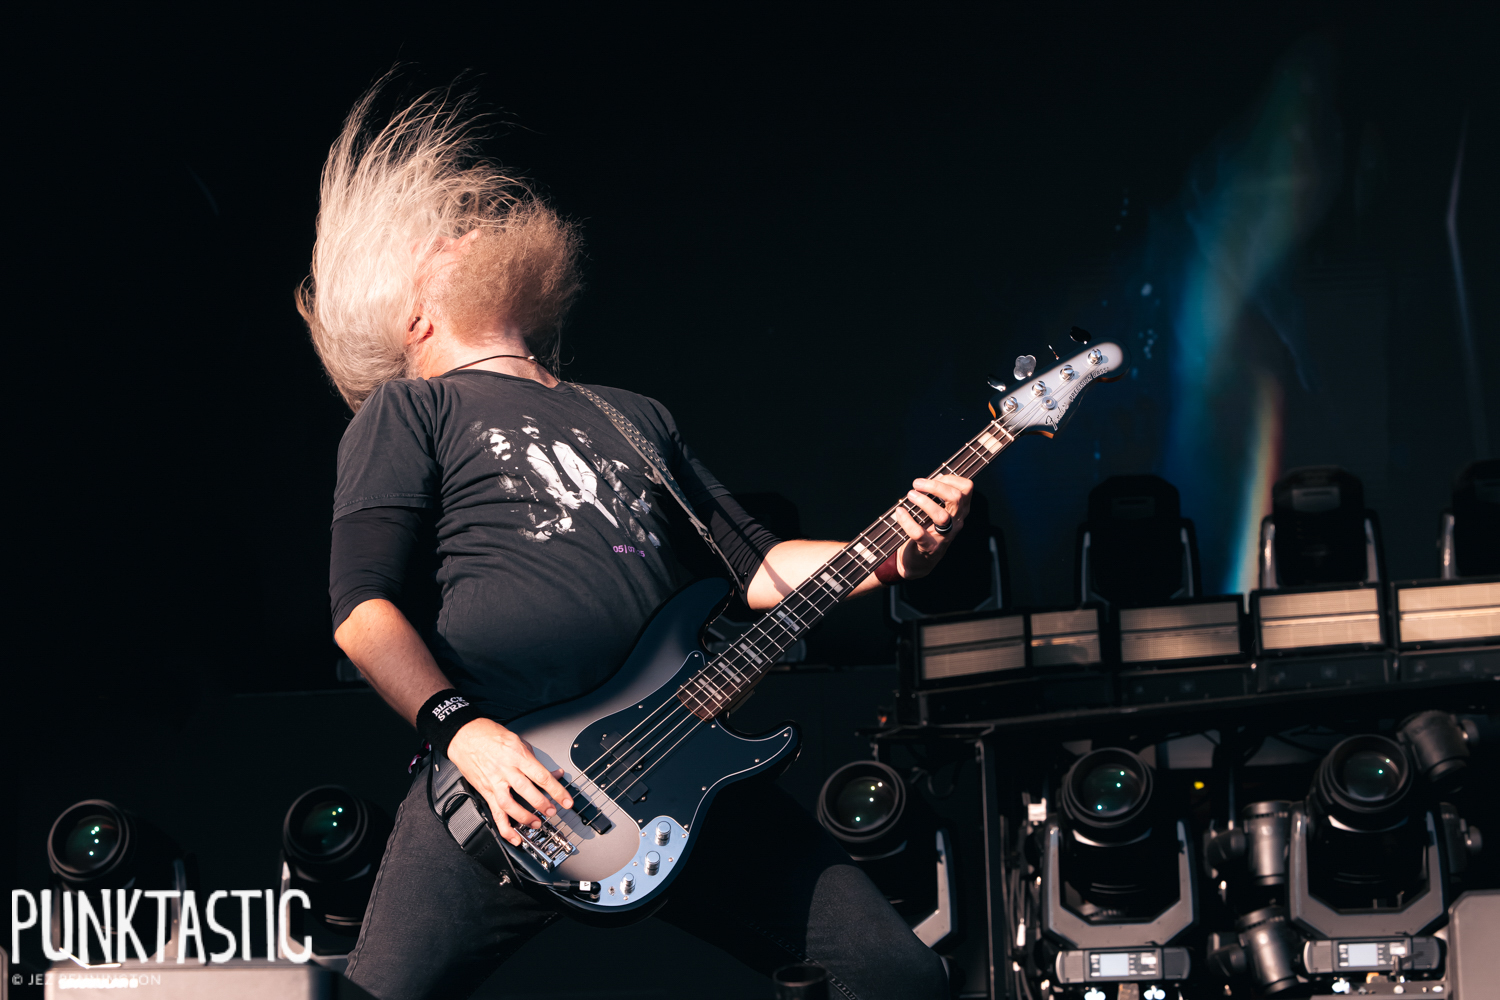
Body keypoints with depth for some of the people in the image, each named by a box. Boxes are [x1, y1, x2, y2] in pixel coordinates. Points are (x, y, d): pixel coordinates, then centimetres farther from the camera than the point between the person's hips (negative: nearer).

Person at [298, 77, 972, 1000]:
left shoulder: (639, 420, 29)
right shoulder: (408, 412, 12)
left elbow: (757, 566, 25)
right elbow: (363, 605, 1)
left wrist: (891, 554, 8)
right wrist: (460, 731, -14)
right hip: (509, 774, -4)